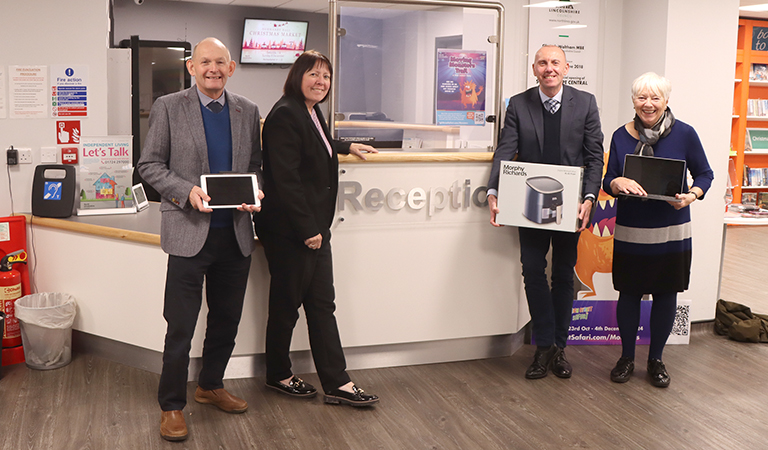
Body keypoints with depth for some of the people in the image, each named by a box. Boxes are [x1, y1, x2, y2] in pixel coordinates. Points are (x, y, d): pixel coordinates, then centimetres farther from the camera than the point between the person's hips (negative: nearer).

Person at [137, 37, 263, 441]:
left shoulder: (247, 111, 9)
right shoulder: (168, 107, -1)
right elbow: (149, 164, -2)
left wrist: (254, 191, -6)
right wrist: (187, 191, -17)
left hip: (236, 233, 4)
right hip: (190, 231, -4)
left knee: (226, 320, 16)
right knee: (180, 327, 0)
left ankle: (210, 386, 37)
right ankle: (171, 406, 16)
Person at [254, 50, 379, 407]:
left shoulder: (312, 113, 14)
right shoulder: (285, 115, -15)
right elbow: (285, 180, -22)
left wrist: (347, 147, 49)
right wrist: (307, 229, -21)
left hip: (314, 227, 9)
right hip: (288, 231, -9)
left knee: (322, 305, 9)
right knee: (286, 304, 6)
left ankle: (337, 383, 13)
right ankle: (278, 375, 25)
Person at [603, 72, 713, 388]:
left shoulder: (684, 134, -5)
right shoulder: (621, 136, 0)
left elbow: (704, 174, 4)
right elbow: (607, 182, 2)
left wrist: (692, 195, -17)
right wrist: (618, 183, -21)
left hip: (671, 232, -1)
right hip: (630, 231, 1)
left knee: (666, 295, 8)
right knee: (629, 294, 8)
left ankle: (656, 359, 27)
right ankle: (626, 358, 26)